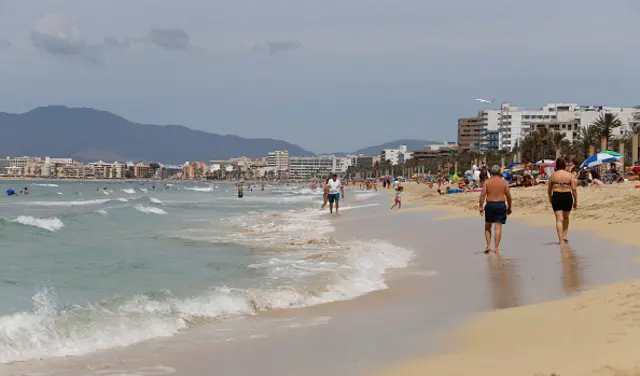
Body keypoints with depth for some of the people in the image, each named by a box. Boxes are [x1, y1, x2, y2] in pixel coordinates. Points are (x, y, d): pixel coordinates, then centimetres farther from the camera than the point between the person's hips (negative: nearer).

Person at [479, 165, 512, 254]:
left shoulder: (487, 181, 1)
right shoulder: (504, 182, 2)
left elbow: (483, 194, -7)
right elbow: (508, 196, 1)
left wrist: (481, 207, -4)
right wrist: (509, 207, 11)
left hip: (490, 205, 0)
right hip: (501, 204, 0)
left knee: (487, 227, 15)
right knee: (498, 227, -1)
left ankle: (488, 246, 7)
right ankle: (496, 248, -4)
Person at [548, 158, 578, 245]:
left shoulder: (553, 176, 4)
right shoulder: (569, 175, 0)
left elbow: (549, 190, 11)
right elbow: (574, 189, -5)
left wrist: (550, 198, 29)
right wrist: (575, 201, 3)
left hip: (556, 196, 0)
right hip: (567, 196, 0)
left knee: (559, 219, -1)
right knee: (566, 217, 24)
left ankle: (561, 240, -9)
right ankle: (564, 236, 19)